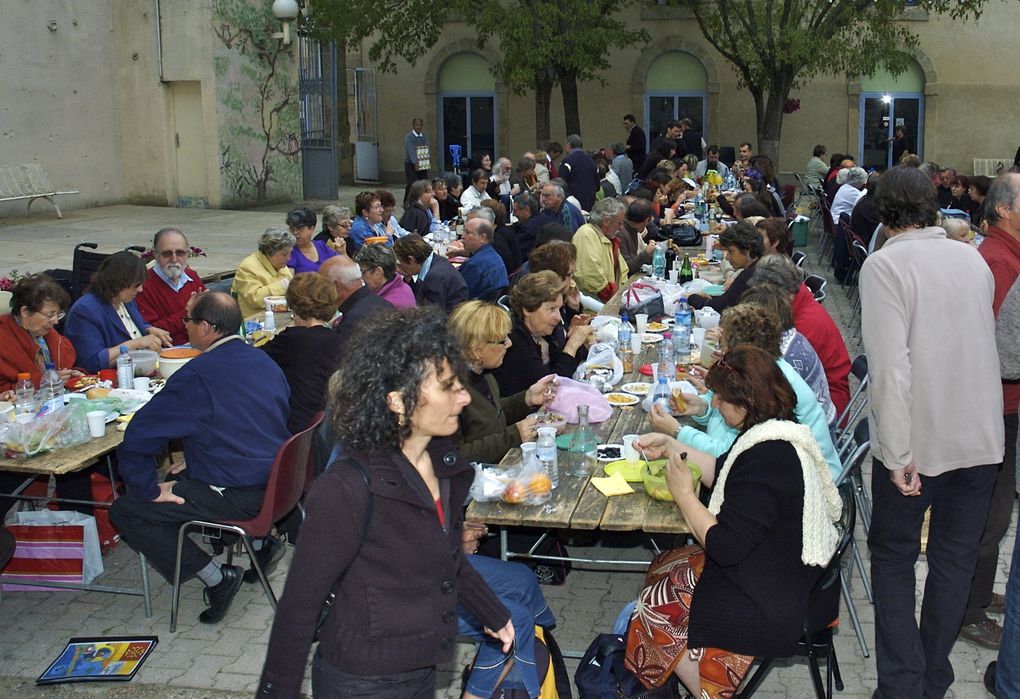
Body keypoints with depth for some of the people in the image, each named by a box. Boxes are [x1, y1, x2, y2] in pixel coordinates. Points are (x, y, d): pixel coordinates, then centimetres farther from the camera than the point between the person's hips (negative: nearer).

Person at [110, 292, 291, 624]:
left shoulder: (197, 376, -18)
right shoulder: (263, 360, 7)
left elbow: (138, 435, -17)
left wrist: (148, 490, -4)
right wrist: (197, 464, 22)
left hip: (238, 497, -8)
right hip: (275, 482, 9)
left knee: (124, 511, 1)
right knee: (181, 479, 32)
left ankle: (215, 577, -2)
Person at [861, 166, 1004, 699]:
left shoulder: (884, 264, -12)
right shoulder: (974, 259, 6)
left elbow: (890, 364, -21)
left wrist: (898, 455, -19)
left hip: (916, 440, -5)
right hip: (981, 437, 5)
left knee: (893, 558, 12)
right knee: (955, 557, 16)